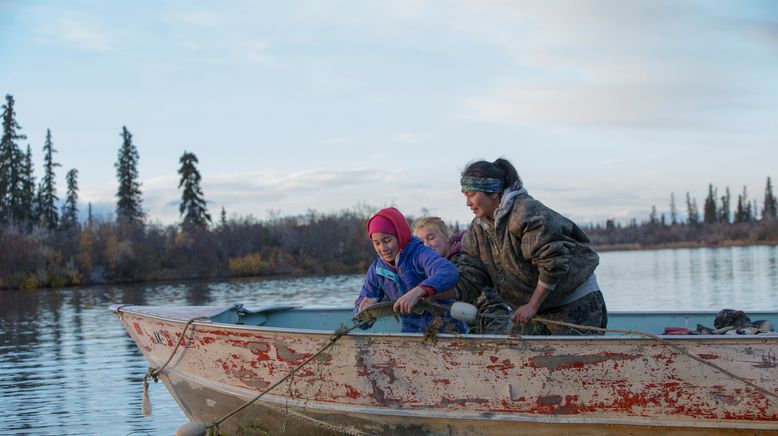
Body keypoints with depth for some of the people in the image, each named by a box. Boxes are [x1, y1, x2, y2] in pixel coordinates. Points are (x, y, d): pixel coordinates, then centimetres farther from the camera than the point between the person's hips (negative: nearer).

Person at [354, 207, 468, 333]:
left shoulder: (419, 254, -10)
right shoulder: (376, 270, 5)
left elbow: (449, 272, -31)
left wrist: (417, 292, -46)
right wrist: (365, 308, -17)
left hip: (448, 330, -4)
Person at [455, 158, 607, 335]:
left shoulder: (527, 213, -23)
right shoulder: (478, 229, 3)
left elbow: (553, 262, -24)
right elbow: (469, 277, -2)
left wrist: (533, 305, -21)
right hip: (539, 309, 8)